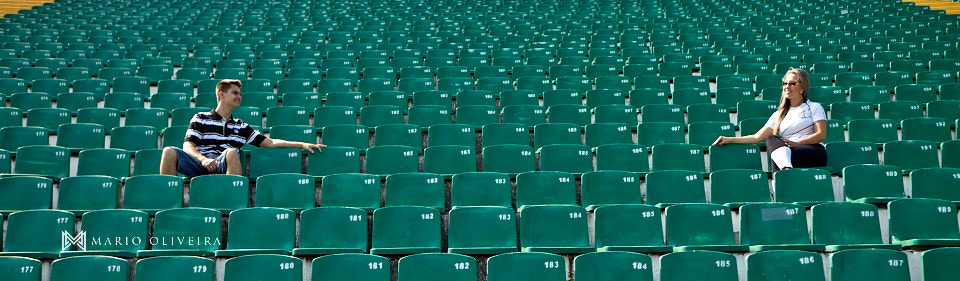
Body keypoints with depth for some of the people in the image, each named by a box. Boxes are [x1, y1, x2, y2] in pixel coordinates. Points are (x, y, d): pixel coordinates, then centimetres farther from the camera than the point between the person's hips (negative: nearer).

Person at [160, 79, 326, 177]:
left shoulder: (241, 127, 28)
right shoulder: (200, 119, 19)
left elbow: (269, 142, 24)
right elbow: (188, 145, 8)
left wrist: (302, 145, 15)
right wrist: (203, 159, -14)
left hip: (225, 166, 1)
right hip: (200, 164, -1)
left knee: (231, 152, -35)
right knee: (169, 152, -29)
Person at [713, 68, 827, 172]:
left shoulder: (814, 107, 15)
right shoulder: (779, 114, 27)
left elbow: (821, 135, 2)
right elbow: (757, 137, 21)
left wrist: (796, 143, -13)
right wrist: (729, 140, 9)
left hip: (814, 151, -4)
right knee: (771, 138, -31)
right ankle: (786, 168, -56)